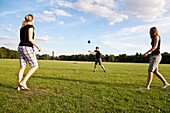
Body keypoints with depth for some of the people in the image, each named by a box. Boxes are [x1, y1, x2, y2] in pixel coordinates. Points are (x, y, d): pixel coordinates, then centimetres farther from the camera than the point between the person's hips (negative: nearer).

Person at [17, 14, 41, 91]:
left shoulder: (22, 28, 19)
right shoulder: (30, 26, -6)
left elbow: (22, 40, 20)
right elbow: (30, 39, -16)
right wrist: (38, 47, -7)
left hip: (20, 47, 8)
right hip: (27, 48, -8)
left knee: (22, 67, 6)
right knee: (35, 66, 0)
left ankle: (19, 86, 4)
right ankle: (23, 82, -7)